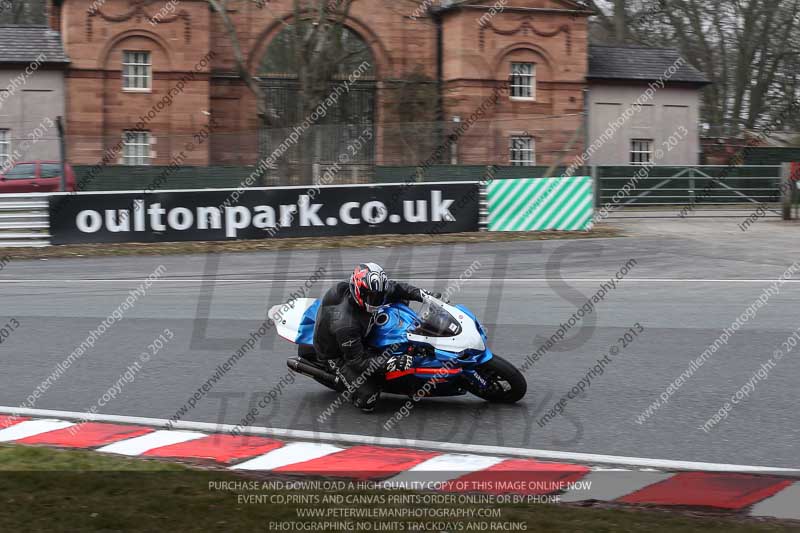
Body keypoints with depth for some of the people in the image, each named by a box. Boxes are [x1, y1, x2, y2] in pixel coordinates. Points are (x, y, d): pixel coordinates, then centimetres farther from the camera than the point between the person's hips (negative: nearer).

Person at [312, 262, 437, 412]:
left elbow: (395, 288, -3)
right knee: (367, 401, -17)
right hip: (338, 353, -7)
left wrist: (423, 295, -16)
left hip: (360, 339, 7)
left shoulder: (370, 292, -22)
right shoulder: (345, 324, -42)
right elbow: (357, 361, -35)